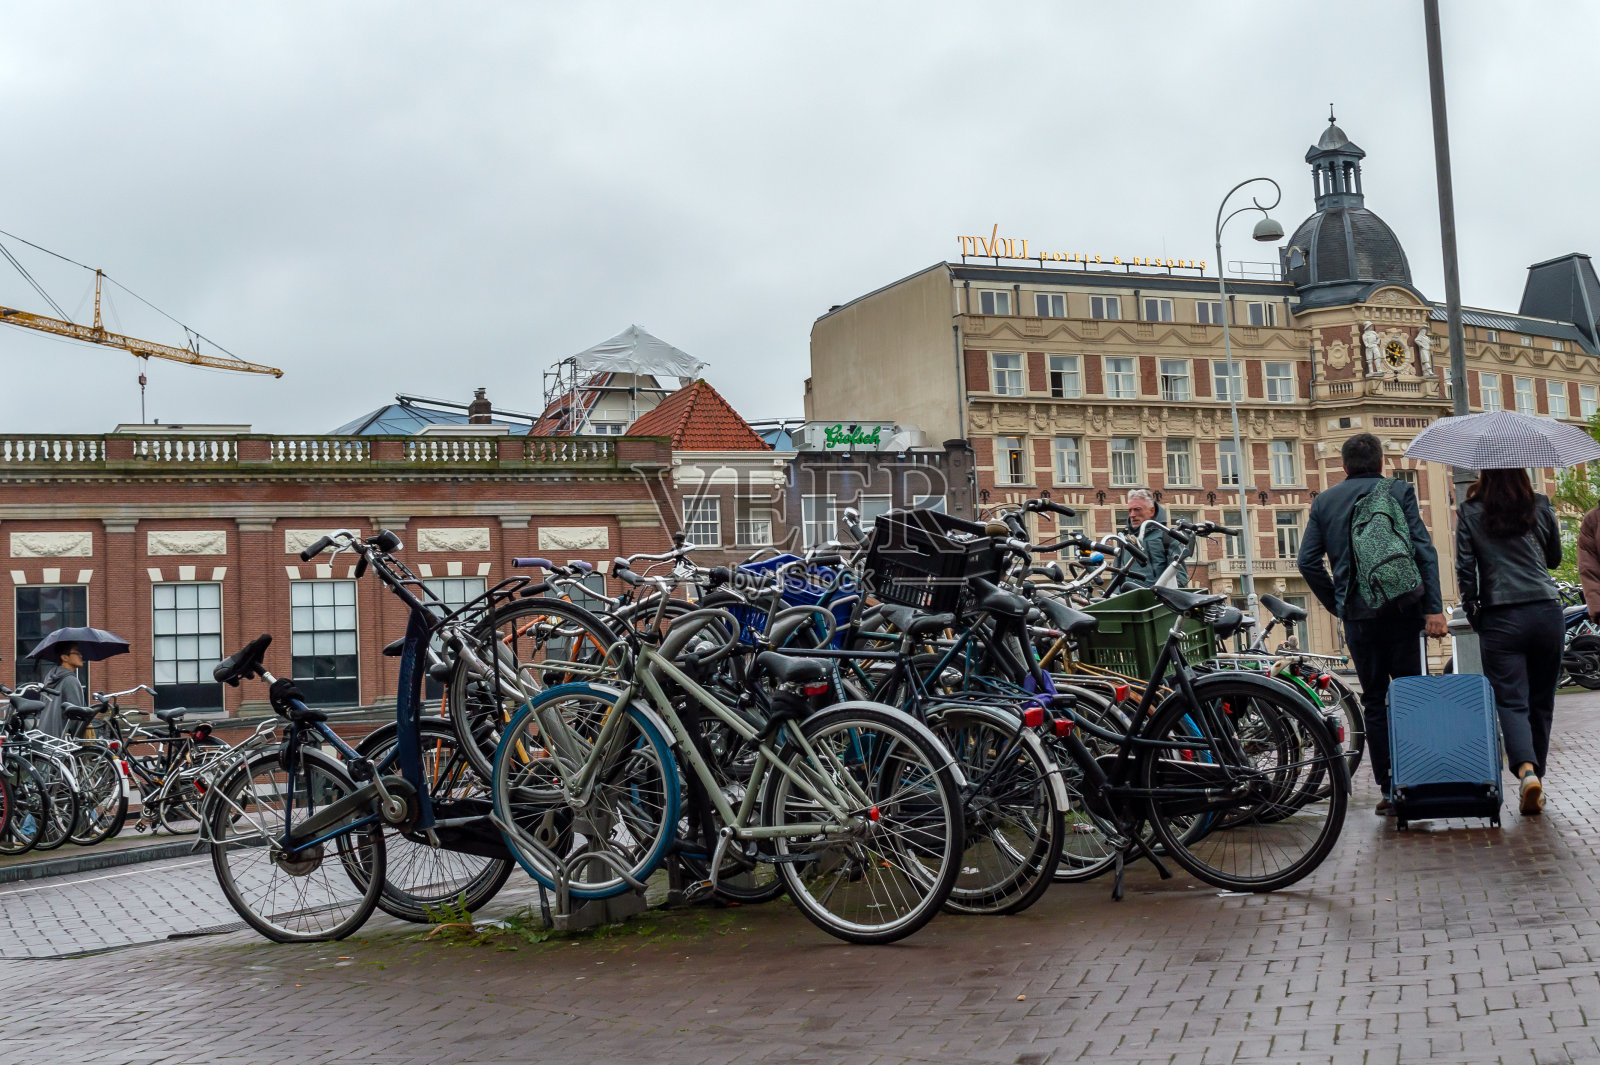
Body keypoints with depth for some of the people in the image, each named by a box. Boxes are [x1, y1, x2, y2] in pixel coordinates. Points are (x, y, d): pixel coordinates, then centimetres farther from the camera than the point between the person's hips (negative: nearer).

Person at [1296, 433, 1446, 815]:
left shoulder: (1324, 501, 8)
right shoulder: (1399, 492, 2)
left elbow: (1308, 561, 3)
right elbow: (1423, 550, -7)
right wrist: (1433, 607, -9)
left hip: (1358, 615, 2)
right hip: (1402, 609, -1)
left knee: (1373, 701, 8)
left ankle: (1390, 790, 7)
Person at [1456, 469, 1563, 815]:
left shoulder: (1470, 512, 1)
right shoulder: (1541, 506, 6)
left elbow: (1465, 570, 0)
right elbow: (1554, 559, 20)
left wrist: (1474, 615, 11)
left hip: (1500, 617, -2)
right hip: (1546, 610, 2)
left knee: (1511, 701, -5)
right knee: (1541, 702, 12)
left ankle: (1526, 770, -26)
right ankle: (1534, 771, 18)